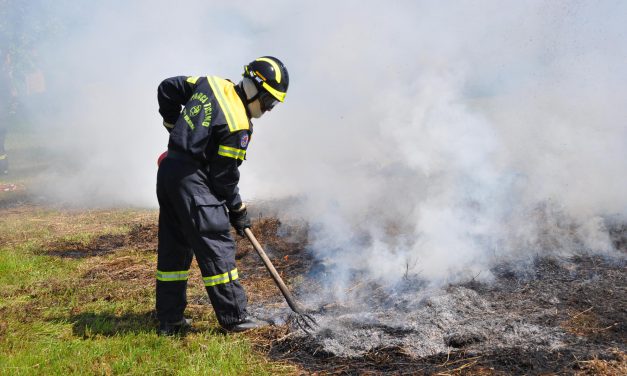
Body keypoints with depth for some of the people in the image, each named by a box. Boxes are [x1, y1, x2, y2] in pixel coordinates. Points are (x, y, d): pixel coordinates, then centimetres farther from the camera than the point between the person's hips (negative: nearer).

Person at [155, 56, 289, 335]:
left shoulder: (211, 84, 6)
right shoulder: (238, 126, -16)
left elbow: (167, 88, 18)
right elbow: (224, 176, -11)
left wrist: (175, 126, 27)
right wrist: (238, 211, 2)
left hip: (168, 170, 9)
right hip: (192, 180, -9)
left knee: (173, 247, 14)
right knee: (217, 246, -3)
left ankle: (169, 320, 21)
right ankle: (234, 317, 2)